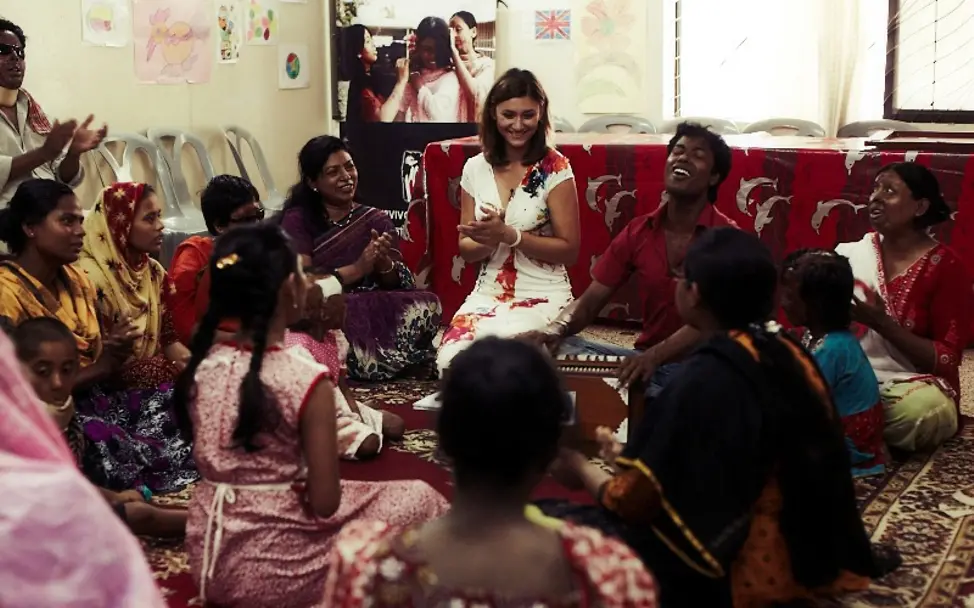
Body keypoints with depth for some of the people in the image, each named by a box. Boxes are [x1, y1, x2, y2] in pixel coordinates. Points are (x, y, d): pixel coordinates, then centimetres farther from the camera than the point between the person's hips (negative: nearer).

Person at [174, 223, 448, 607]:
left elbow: (217, 463, 10)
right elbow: (325, 504, -17)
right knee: (418, 499, 11)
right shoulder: (307, 380, -20)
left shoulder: (202, 367, -2)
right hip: (271, 569, -7)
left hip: (209, 560, 7)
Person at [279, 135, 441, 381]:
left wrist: (384, 263, -14)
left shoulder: (376, 220, 14)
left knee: (428, 305, -26)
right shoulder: (297, 220, 4)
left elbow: (403, 285, 7)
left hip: (372, 311, 4)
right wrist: (357, 269, -16)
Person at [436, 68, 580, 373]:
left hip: (542, 298, -3)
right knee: (449, 360, -25)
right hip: (487, 295, 4)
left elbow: (569, 250, -8)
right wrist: (488, 240, -14)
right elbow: (466, 249, 10)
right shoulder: (475, 168, 6)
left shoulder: (554, 168, -7)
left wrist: (508, 234, -19)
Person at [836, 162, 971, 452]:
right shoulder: (852, 253, 5)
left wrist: (882, 323, -20)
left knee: (923, 412, -36)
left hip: (913, 383, -1)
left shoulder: (945, 266, -6)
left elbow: (947, 359, -9)